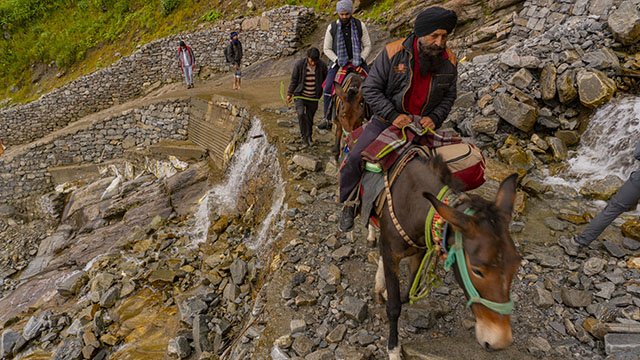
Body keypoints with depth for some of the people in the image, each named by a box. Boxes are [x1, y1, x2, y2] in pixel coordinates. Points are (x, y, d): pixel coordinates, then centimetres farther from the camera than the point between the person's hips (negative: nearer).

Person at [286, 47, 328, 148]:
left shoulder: (322, 66, -9)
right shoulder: (299, 65, -13)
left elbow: (326, 80, 7)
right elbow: (294, 80, -3)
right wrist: (289, 94, 0)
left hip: (313, 98, 2)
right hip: (300, 95, -2)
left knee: (310, 118, 11)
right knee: (301, 114, -22)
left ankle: (309, 137, 35)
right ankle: (304, 137, -6)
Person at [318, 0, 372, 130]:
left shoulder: (360, 25, -3)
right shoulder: (331, 27, -4)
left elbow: (367, 46, 1)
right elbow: (327, 49, 1)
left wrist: (360, 59, -14)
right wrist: (337, 60, -12)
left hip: (357, 61, 1)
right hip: (338, 61, 0)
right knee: (328, 88, -16)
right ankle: (327, 120, -8)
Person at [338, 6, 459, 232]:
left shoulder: (449, 62, -6)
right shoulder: (393, 52, -17)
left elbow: (449, 96, 7)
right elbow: (370, 89, -14)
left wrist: (435, 118, -13)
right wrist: (393, 115, -24)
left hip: (424, 124, 3)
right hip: (387, 120, -2)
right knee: (355, 159, -15)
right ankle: (349, 203, 8)